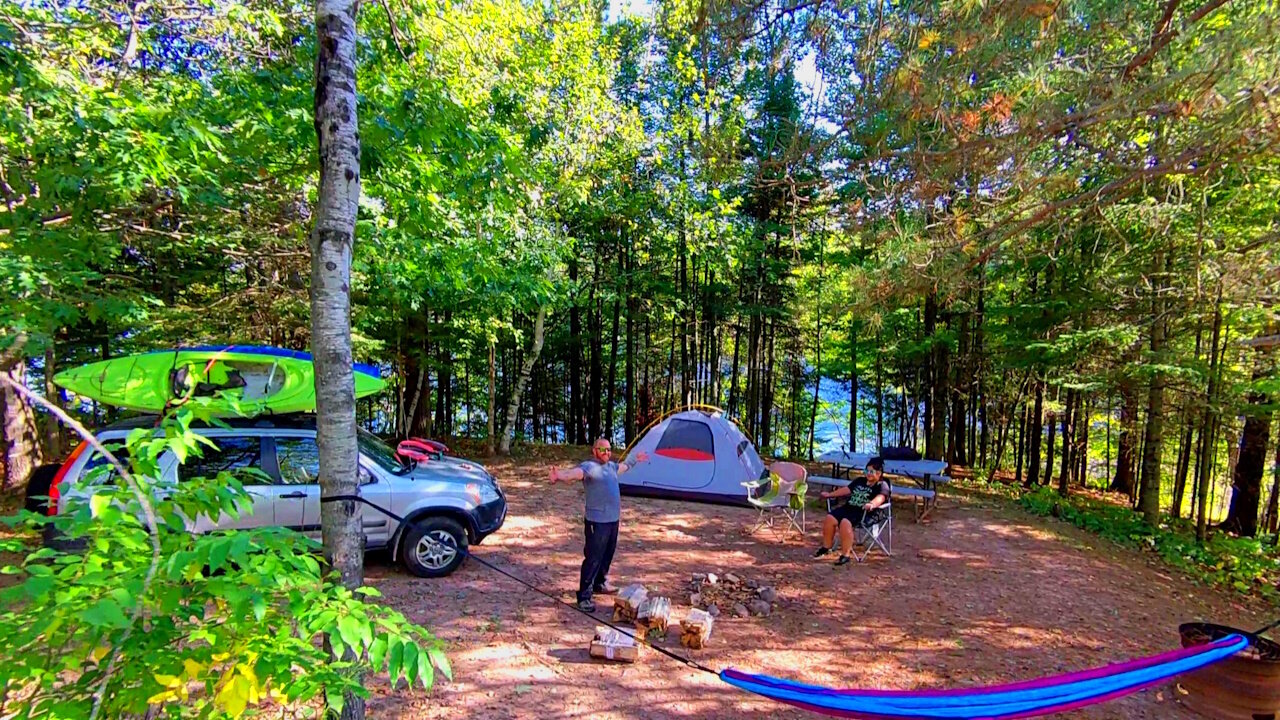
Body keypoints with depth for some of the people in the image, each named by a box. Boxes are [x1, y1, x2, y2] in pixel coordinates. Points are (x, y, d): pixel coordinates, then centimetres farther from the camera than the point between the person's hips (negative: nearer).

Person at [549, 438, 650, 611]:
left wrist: (635, 460, 52)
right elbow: (576, 472, -36)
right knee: (593, 558, -7)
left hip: (613, 519, 9)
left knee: (607, 555, 20)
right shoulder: (589, 466, -14)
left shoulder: (611, 466, 12)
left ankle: (600, 583, 39)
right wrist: (561, 475, -58)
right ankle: (584, 597, -1)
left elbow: (623, 466, 35)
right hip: (597, 521, -8)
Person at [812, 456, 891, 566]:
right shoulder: (859, 481, 24)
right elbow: (847, 490, 27)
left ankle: (845, 555, -26)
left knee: (846, 523, -34)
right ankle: (826, 547, 4)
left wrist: (872, 504, -42)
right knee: (830, 518, -15)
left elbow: (880, 498, -20)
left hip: (867, 512, -7)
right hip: (850, 507, 7)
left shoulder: (882, 485, -1)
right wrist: (830, 494, 21)